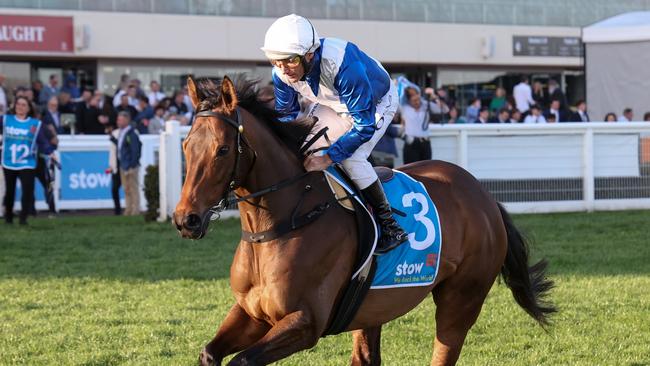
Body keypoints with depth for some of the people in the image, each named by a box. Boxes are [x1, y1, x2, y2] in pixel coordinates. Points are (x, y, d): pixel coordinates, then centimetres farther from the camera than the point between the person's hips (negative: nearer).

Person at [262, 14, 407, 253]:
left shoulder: (343, 65, -45)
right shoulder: (281, 74, -25)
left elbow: (364, 125, -38)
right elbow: (286, 114, -4)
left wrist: (329, 157, -40)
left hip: (377, 103, -6)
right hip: (332, 105, 7)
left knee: (352, 158, -24)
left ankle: (389, 226, -13)